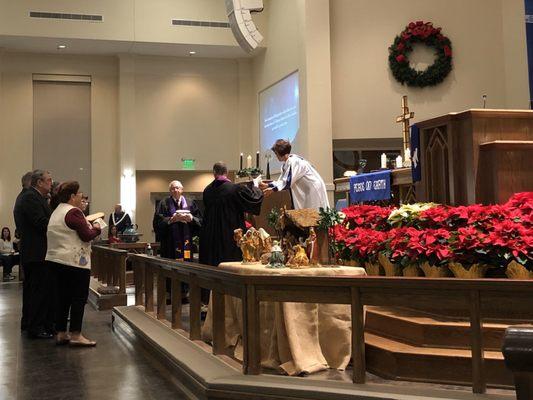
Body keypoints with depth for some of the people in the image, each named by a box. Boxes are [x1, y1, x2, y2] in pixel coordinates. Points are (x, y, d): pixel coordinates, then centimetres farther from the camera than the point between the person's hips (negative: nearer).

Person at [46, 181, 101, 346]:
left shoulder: (57, 212, 16)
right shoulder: (73, 212, -15)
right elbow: (87, 235, -17)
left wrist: (86, 224, 11)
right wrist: (96, 228, 1)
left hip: (56, 259, 10)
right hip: (74, 261, -9)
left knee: (63, 297, 12)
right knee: (79, 298, -3)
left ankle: (61, 333, 15)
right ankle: (75, 335, -2)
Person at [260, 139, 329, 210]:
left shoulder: (294, 161, -22)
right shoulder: (286, 163, 7)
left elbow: (288, 182, -26)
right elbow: (282, 181, 8)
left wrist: (273, 190, -23)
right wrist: (267, 185, -1)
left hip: (315, 189, -9)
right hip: (307, 190, 9)